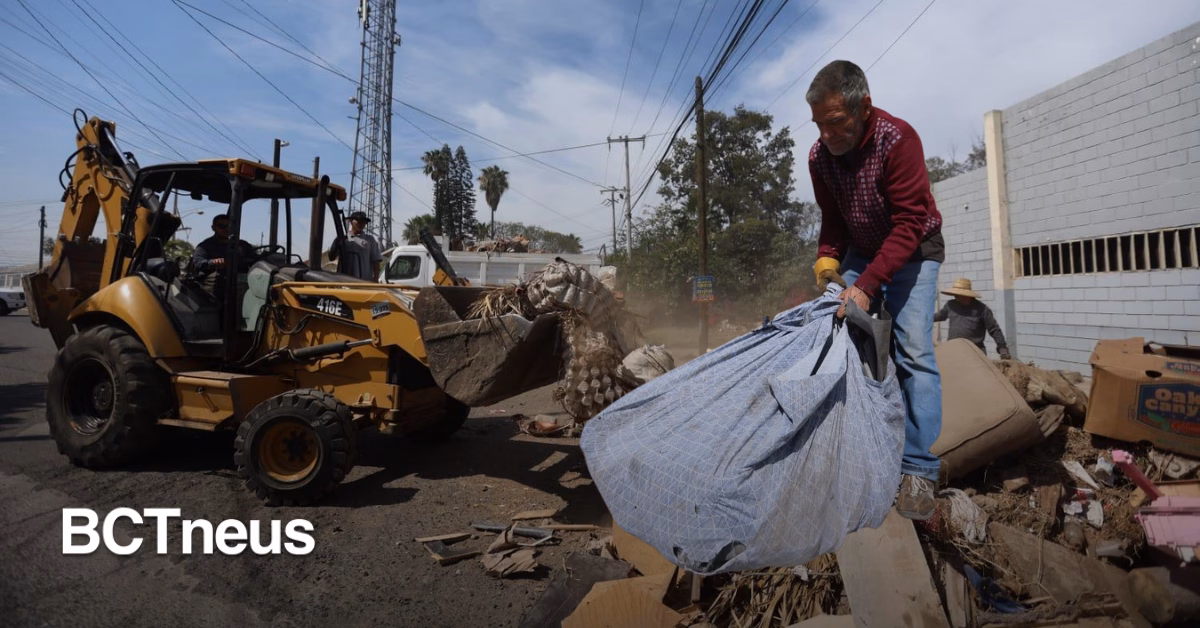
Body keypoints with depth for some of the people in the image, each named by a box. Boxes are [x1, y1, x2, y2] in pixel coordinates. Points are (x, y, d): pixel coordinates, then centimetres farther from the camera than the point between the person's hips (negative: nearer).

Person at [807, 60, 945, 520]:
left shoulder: (897, 139, -26)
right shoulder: (820, 156, -9)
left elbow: (909, 224, -29)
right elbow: (832, 220, 2)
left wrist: (867, 285, -36)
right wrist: (827, 261, -17)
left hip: (911, 252, -5)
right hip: (860, 253, 5)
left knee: (913, 351, -16)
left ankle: (919, 471, -12)